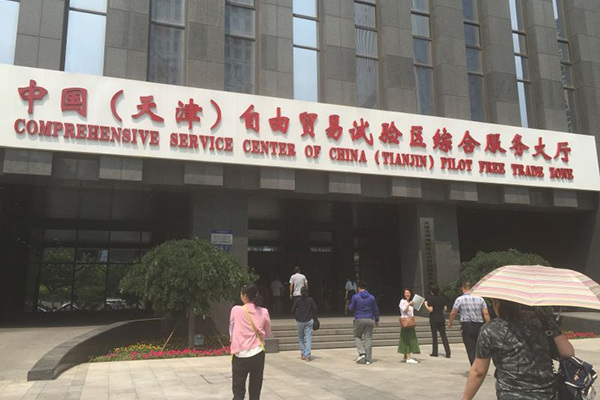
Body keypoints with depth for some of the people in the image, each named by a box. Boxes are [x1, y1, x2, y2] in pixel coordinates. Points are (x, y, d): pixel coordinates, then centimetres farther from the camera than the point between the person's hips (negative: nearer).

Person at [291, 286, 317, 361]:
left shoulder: (297, 300, -6)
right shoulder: (310, 300, -6)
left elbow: (293, 310, -3)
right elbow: (315, 309, -3)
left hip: (299, 321, 1)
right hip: (308, 321, -1)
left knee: (301, 337, 17)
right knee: (308, 338, 1)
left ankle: (302, 354, 19)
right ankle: (307, 355, -4)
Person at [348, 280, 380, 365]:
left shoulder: (355, 297, -4)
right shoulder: (372, 297, 6)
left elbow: (351, 308, 2)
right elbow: (376, 309, 10)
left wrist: (349, 305, 25)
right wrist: (377, 320, 19)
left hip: (359, 320, -3)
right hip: (370, 320, 3)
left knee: (357, 337, 13)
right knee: (368, 338, 5)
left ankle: (362, 353, -6)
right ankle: (368, 359, 5)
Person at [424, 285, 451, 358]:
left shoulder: (430, 298, -11)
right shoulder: (442, 298, 5)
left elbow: (430, 310, -16)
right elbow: (445, 308, 8)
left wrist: (426, 305, -1)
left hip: (433, 319, -4)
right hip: (441, 319, 4)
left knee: (434, 336, 5)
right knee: (443, 335, 5)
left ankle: (435, 352, 10)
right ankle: (448, 353, -3)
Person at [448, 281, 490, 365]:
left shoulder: (460, 299, -2)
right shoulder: (480, 298, 7)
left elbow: (453, 313, 4)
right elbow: (486, 313, 1)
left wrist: (450, 323, 20)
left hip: (467, 325, -3)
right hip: (479, 325, 3)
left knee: (471, 350, -1)